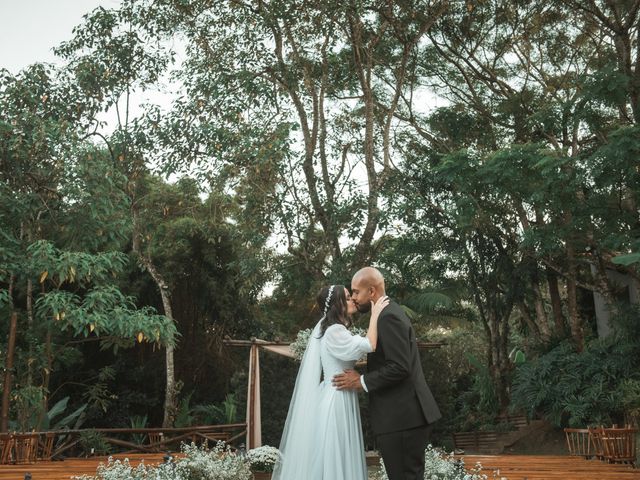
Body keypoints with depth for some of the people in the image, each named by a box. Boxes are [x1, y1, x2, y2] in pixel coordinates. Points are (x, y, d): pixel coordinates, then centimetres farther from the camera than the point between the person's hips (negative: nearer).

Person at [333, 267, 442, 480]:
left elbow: (400, 368, -22)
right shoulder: (389, 313, 16)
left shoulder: (388, 317, -15)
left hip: (401, 418, -10)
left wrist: (361, 381, -13)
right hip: (406, 415, 10)